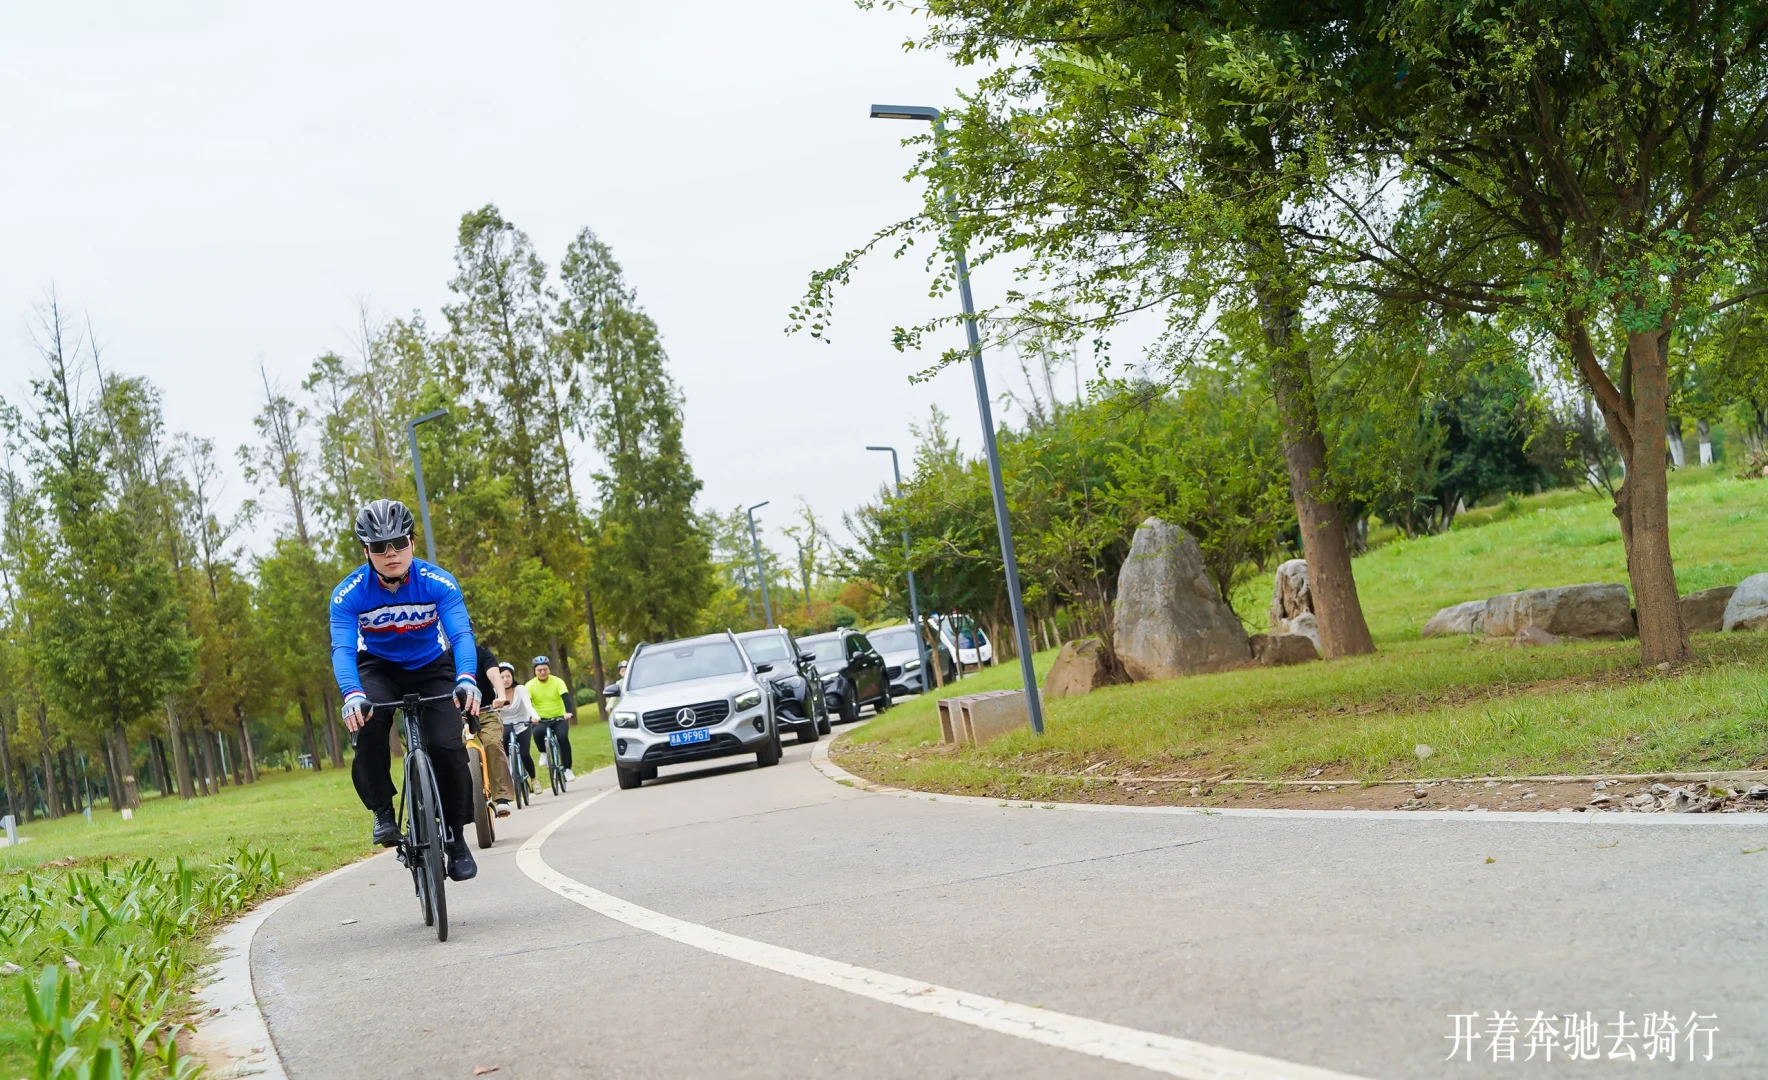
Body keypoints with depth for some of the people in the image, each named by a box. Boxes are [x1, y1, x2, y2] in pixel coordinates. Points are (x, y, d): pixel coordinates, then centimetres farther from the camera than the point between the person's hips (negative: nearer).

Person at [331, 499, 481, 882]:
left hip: (431, 668, 0)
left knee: (447, 746, -20)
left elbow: (461, 634, -34)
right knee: (368, 724, -33)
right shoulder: (348, 594, -23)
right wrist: (351, 695, -54)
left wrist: (466, 679, -55)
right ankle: (383, 811, -15)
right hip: (379, 668, 0)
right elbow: (342, 649, -34)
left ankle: (456, 837, 1)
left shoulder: (439, 583, -24)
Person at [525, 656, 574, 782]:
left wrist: (569, 712, -39)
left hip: (559, 718, -1)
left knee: (563, 737, -27)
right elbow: (526, 703, -17)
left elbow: (565, 697, -21)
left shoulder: (557, 682, -9)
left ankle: (567, 768, -13)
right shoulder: (530, 685, -7)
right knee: (537, 733, -32)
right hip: (541, 720, 1)